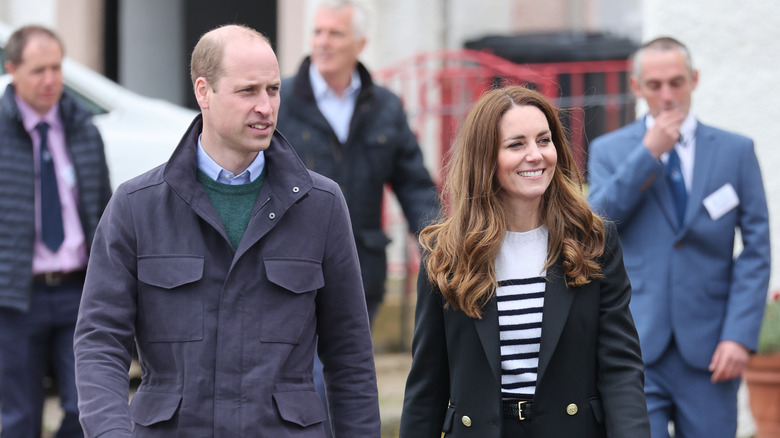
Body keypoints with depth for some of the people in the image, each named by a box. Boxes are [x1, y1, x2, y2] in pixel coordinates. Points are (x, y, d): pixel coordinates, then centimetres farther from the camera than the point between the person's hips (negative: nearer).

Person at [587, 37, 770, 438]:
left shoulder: (736, 151, 8)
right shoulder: (609, 151, 9)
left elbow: (756, 250, 4)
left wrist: (740, 335, -6)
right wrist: (648, 153, -9)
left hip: (708, 349, 1)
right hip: (636, 349, -1)